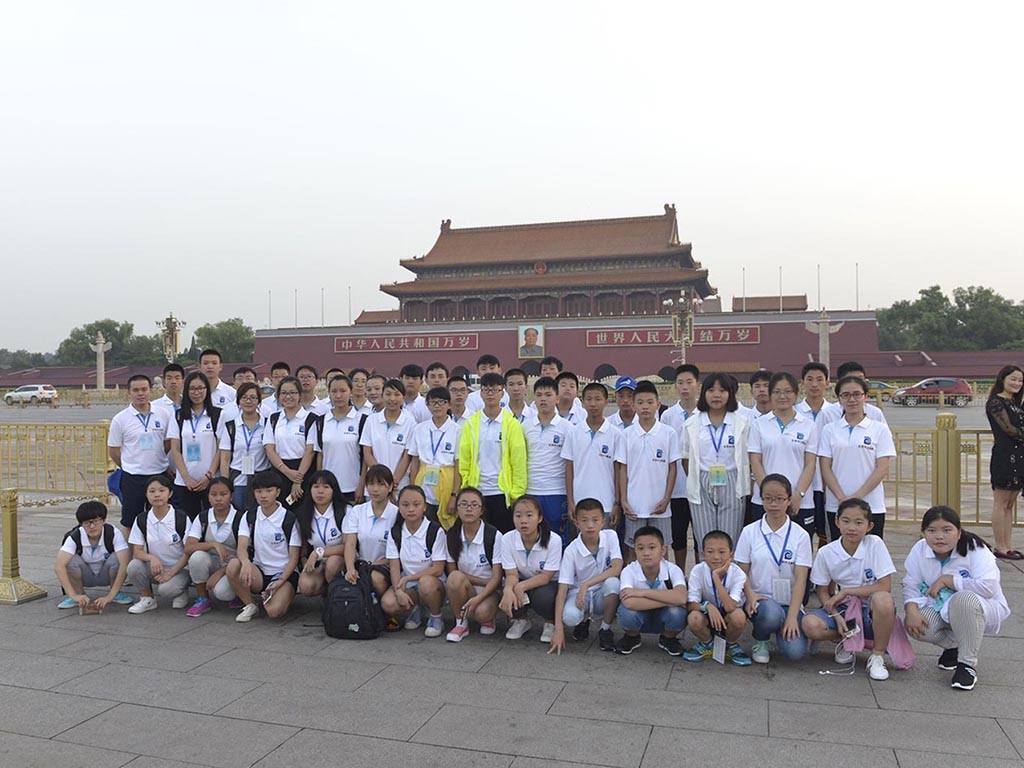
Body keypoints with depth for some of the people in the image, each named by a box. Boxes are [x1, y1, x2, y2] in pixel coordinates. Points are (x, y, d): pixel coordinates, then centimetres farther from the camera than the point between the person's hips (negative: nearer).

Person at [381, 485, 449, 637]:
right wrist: (399, 590, -22)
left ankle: (436, 618, -7)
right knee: (388, 604, -27)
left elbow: (438, 569, -14)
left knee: (426, 583, -38)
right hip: (406, 584, 3)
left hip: (432, 583, -3)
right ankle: (413, 610, 8)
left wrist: (408, 578, -19)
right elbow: (394, 566, -4)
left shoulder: (435, 531, -10)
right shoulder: (395, 532, 1)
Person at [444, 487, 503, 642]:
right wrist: (482, 581, -11)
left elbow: (496, 577, -12)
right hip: (463, 588, 2)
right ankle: (461, 624, -11)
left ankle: (488, 618, 5)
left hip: (488, 590, -2)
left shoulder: (493, 535, -11)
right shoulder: (452, 535, -2)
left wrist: (478, 599, -27)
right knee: (455, 577, -31)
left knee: (481, 613, -34)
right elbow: (452, 571, 0)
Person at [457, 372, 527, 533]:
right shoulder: (471, 423, 5)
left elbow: (519, 462, -3)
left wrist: (517, 495, -7)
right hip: (476, 493, 2)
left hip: (502, 492, -2)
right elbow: (463, 461, 5)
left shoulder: (512, 424, -1)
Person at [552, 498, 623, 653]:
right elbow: (562, 589, -19)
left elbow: (617, 569, -24)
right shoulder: (571, 550, -16)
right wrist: (558, 629, -27)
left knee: (612, 582, -33)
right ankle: (583, 621, 8)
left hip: (603, 594, 1)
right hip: (579, 593, -1)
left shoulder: (610, 536, -12)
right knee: (570, 616, -33)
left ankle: (605, 629, -7)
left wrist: (586, 584, -31)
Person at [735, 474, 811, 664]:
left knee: (795, 652, -23)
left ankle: (784, 629, 14)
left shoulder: (800, 535, 0)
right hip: (760, 599, 0)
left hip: (789, 602, 0)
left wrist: (792, 616, -16)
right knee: (771, 613, -35)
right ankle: (760, 641, 0)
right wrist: (750, 595, -19)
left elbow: (800, 578, -6)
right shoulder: (750, 532, 1)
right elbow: (742, 571, 2)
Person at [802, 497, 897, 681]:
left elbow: (885, 587, -15)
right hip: (842, 610, 2)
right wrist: (836, 616, -16)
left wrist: (846, 591, -15)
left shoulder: (875, 544, -11)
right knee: (810, 625, -27)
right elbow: (823, 592, 2)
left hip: (870, 611, -1)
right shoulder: (826, 553, -5)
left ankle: (877, 655, -11)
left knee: (883, 599, -36)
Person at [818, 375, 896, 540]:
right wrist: (842, 497, -12)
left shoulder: (880, 429, 2)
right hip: (836, 506, 1)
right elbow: (825, 468, 1)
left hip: (872, 507, -1)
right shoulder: (829, 430, 6)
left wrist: (857, 496, -13)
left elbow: (882, 468, -4)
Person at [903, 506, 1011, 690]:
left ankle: (968, 664, -17)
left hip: (982, 608, -4)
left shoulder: (975, 549, -20)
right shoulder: (919, 550, -9)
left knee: (964, 599, -38)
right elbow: (910, 586, -6)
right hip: (942, 609, 4)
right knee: (914, 624, -26)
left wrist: (947, 580, -26)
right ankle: (953, 646, 11)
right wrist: (911, 610, -26)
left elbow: (989, 587, -32)